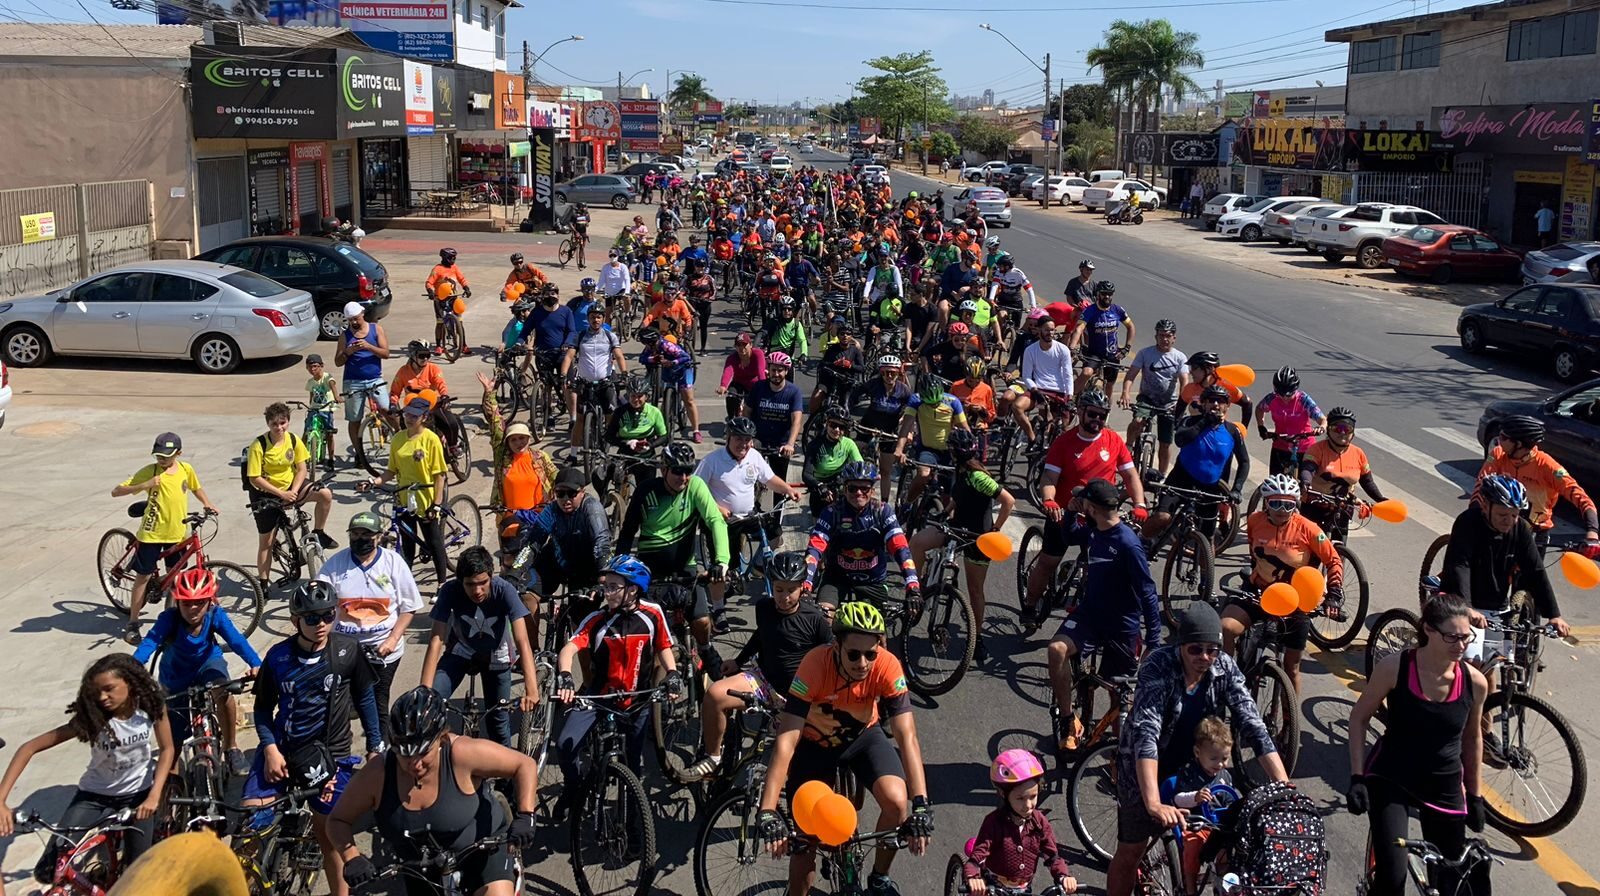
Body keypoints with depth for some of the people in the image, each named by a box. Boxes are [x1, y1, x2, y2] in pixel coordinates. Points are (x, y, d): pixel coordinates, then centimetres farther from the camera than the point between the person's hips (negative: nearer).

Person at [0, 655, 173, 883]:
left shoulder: (152, 705, -20)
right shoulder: (91, 718, -24)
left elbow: (167, 749, -7)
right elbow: (29, 748, -23)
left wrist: (154, 795, -20)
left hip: (138, 793, 0)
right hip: (94, 795, 0)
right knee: (47, 872, -12)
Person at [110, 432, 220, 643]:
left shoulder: (186, 469, -2)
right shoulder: (149, 471, -13)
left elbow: (196, 487, 19)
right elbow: (116, 492, -15)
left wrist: (206, 503, 3)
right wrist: (144, 485, -28)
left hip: (177, 532, 3)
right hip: (151, 533, -3)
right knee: (143, 576, 4)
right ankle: (132, 623, 13)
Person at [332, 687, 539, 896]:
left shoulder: (463, 754, -30)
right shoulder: (376, 775, -23)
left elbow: (525, 765, -20)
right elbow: (339, 820, -9)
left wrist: (525, 816, -32)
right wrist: (352, 859, -26)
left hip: (482, 849, -3)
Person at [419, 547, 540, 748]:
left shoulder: (504, 590, -32)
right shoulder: (450, 591, -29)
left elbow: (522, 641, -38)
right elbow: (436, 641, -31)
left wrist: (532, 689, -49)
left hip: (496, 655, 0)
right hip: (461, 651, 1)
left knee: (498, 717, 4)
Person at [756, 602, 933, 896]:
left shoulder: (887, 667, -30)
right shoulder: (815, 665, -35)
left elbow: (907, 736, -31)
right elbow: (786, 741, -37)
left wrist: (921, 805, -42)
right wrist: (767, 812, -44)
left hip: (863, 737, 1)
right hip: (815, 743, -1)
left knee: (897, 801, -24)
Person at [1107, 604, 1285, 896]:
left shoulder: (1225, 668, -16)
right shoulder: (1158, 666, -30)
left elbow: (1253, 725, -19)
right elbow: (1145, 733, -40)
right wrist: (1153, 804, -51)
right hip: (1145, 769, -4)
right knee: (1131, 850, 2)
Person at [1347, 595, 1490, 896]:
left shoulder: (1475, 682, -9)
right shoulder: (1395, 667, -18)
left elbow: (1472, 738, 8)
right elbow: (1360, 717, -6)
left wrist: (1475, 796, 13)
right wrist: (1357, 777, -11)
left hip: (1445, 789, 3)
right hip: (1390, 780, -3)